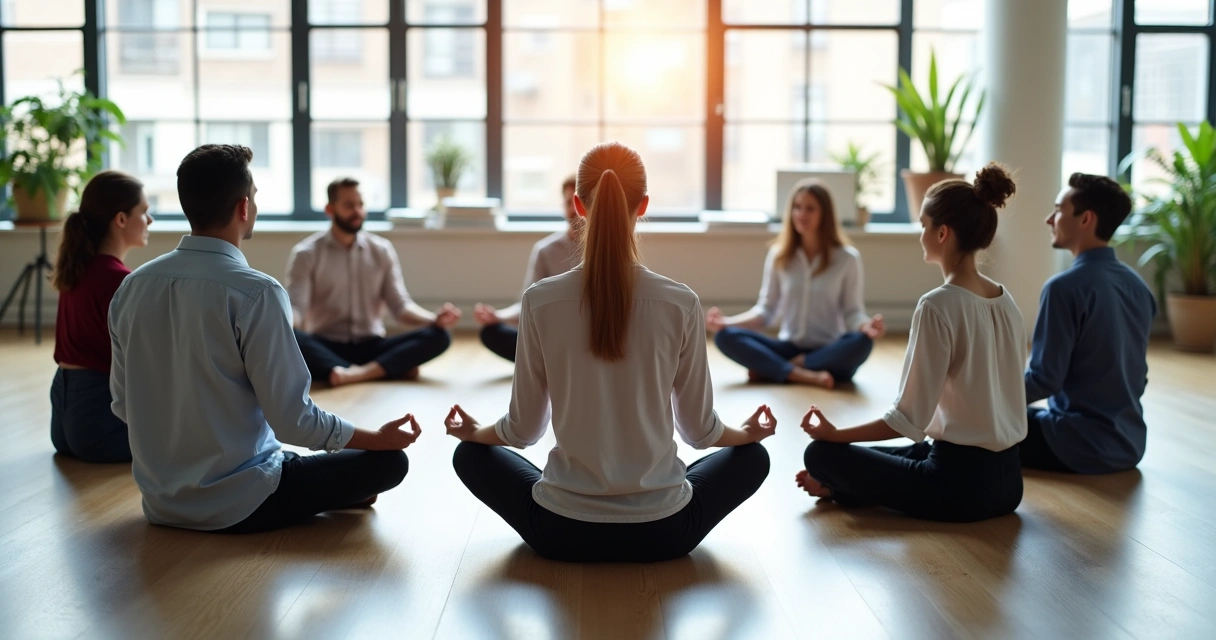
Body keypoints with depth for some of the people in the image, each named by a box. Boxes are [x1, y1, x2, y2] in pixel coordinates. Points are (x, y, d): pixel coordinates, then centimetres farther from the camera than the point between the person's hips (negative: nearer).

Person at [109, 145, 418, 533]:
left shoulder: (132, 287, -2)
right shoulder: (256, 293, -21)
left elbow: (123, 406, 6)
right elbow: (293, 420, -19)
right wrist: (380, 437, -3)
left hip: (160, 503, 7)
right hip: (238, 506, -7)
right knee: (388, 460, 5)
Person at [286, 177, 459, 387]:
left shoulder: (382, 250, 8)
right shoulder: (306, 254, 1)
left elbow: (400, 306, 3)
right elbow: (297, 309, -8)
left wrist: (434, 319, -18)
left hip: (371, 346, 2)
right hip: (325, 348, -2)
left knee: (438, 336, -21)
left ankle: (359, 373, -39)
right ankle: (393, 368, -37)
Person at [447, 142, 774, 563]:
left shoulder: (540, 301, -11)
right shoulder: (682, 304, -11)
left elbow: (522, 430, 0)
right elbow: (700, 430, 1)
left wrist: (472, 431, 23)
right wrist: (750, 432, 24)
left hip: (562, 531, 0)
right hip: (662, 532, 0)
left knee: (471, 455, 28)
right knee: (752, 458, 28)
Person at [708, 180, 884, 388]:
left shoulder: (847, 258, -1)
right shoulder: (779, 255, 4)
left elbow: (853, 312, -3)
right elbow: (766, 310, 6)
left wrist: (866, 326, -26)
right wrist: (728, 321, -10)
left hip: (830, 353, -1)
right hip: (789, 349, 2)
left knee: (862, 342, -36)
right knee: (725, 336, -21)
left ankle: (769, 368, -25)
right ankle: (804, 375, -35)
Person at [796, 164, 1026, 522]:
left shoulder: (938, 306, -19)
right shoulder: (1006, 301, 5)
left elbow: (909, 419, -19)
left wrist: (838, 435, -7)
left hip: (960, 481, -8)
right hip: (1006, 479, 8)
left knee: (821, 453, 3)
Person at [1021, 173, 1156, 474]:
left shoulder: (1065, 287, -18)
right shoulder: (1137, 285, 7)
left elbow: (1044, 380, -19)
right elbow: (1136, 376, 15)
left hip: (1082, 446, -8)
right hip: (1130, 442, 8)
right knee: (1028, 415, 28)